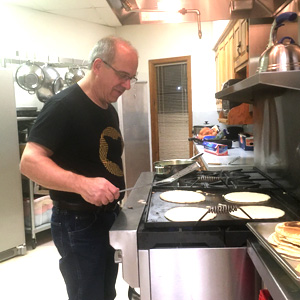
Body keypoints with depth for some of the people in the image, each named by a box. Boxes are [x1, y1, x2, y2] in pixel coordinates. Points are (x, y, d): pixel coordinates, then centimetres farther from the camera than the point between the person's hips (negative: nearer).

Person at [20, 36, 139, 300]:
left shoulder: (109, 110, 9)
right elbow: (29, 162, -26)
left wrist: (117, 193, 10)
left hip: (110, 216, 8)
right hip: (78, 222, -8)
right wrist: (82, 183, -40)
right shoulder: (64, 106, -18)